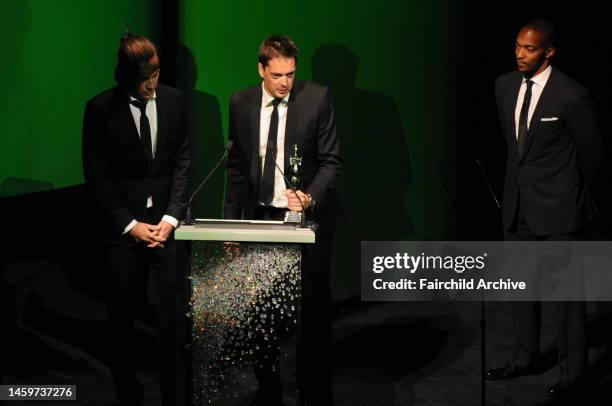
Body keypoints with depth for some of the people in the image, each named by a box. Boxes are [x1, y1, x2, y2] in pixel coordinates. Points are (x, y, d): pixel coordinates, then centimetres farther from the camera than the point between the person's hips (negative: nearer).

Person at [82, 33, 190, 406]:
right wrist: (129, 224, -7)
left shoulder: (174, 101, 3)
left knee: (170, 315, -1)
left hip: (166, 224, 2)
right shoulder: (101, 109, -5)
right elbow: (97, 174, -3)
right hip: (123, 230, -1)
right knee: (121, 319, 5)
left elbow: (184, 162, 6)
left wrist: (171, 217, -4)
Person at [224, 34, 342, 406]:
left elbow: (331, 161, -6)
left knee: (314, 311, 4)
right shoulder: (241, 103, 3)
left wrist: (310, 197, -23)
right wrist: (231, 220, 7)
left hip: (307, 217, -3)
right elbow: (237, 166, 11)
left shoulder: (317, 98, -6)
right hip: (260, 218, 3)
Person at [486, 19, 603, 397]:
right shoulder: (505, 86, 3)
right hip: (518, 205, 7)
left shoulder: (572, 96, -17)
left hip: (557, 209, -7)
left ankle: (574, 369, 11)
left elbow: (592, 152, -4)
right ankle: (527, 356, 29)